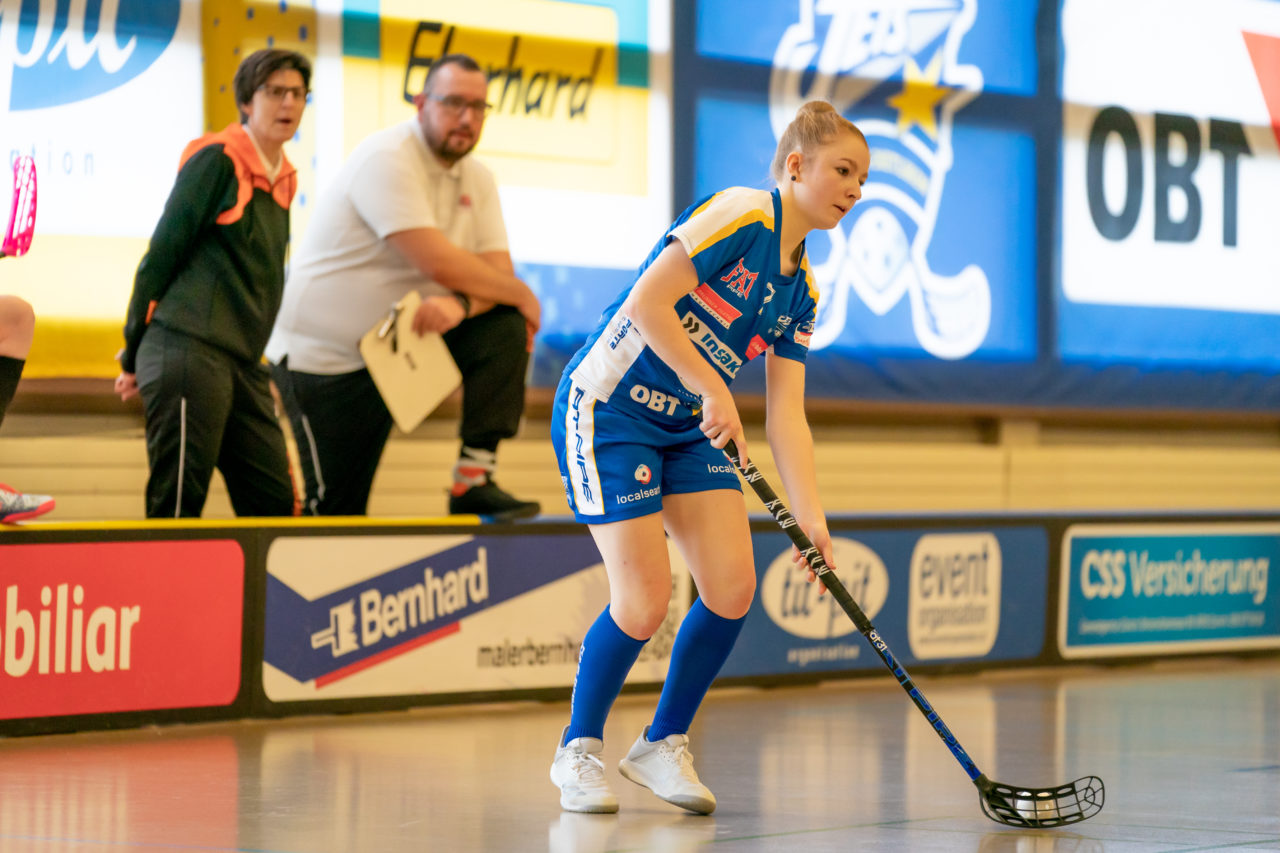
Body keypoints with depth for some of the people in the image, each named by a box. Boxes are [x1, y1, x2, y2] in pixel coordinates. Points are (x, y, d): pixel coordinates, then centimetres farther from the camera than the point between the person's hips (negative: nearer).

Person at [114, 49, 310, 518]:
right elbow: (162, 253, -6)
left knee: (275, 504, 2)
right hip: (188, 352, -8)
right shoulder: (217, 161, -5)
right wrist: (134, 357, -4)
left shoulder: (280, 180, 18)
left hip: (242, 363, 8)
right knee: (177, 504, -10)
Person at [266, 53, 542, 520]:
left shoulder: (477, 179, 5)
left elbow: (497, 271, -4)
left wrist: (460, 304, -28)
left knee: (505, 329, -15)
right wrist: (522, 295, -16)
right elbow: (437, 262, -29)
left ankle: (474, 481, -13)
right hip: (325, 353, -7)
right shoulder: (388, 158, -21)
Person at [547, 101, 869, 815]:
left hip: (690, 431, 8)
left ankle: (664, 743, 14)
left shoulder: (801, 292, 8)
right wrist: (715, 392, -21)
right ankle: (578, 750, 10)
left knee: (734, 590, -5)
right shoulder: (740, 214, -16)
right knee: (644, 603, -13)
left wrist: (811, 517, -7)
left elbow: (786, 414, 4)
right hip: (609, 409, -8)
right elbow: (647, 303, -24)